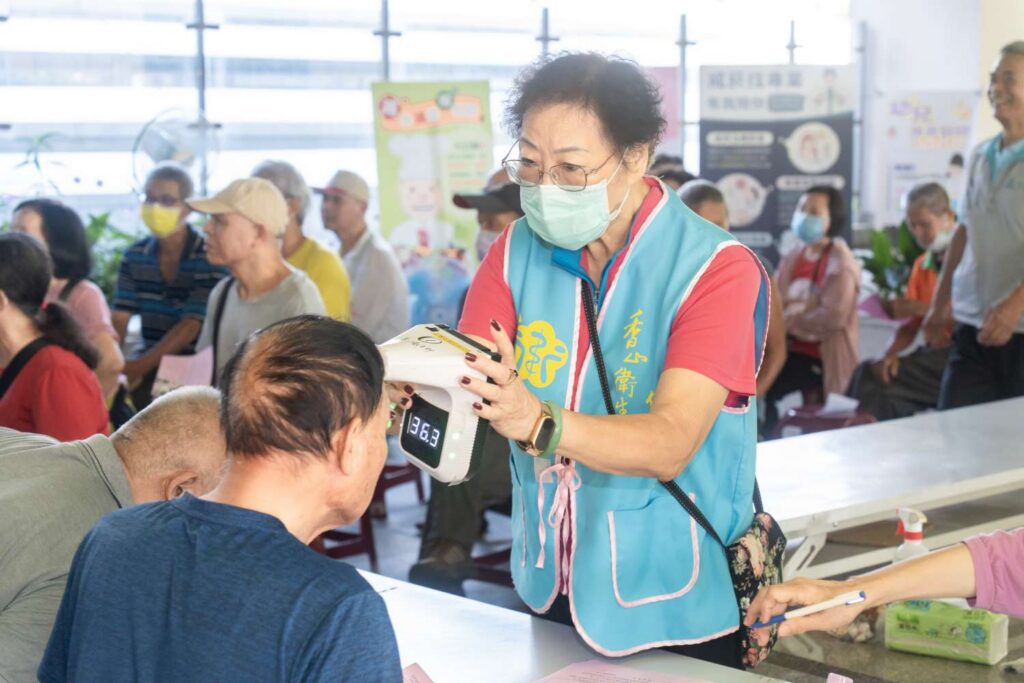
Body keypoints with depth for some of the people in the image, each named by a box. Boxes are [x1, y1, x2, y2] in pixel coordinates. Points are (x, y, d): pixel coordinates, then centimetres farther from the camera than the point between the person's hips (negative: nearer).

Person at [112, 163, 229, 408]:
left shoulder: (209, 258, -9)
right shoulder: (135, 256, 9)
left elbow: (190, 326, -16)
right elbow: (120, 318, 3)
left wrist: (139, 366, -26)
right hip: (152, 361, 5)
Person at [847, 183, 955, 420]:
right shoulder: (922, 264, 17)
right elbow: (910, 326, 14)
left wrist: (916, 307, -13)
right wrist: (891, 353, -5)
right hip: (933, 354, 6)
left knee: (871, 376, -20)